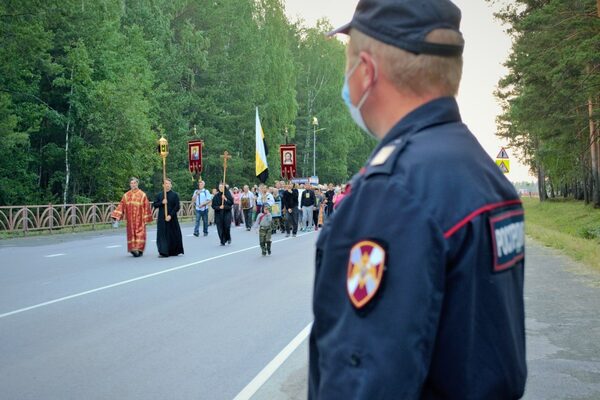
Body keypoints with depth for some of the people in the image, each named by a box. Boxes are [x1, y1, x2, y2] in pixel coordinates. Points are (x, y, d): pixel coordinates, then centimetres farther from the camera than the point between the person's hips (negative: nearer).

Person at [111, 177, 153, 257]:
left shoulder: (142, 195, -1)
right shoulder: (126, 195, 7)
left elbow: (146, 207, 0)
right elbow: (121, 206, 4)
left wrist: (146, 219, -3)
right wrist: (117, 216, -7)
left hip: (139, 219, -3)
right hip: (130, 220, 3)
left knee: (139, 234, -7)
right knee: (131, 234, 4)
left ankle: (139, 249, -8)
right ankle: (133, 249, 11)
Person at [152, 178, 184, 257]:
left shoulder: (175, 195, -1)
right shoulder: (159, 195, 8)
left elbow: (177, 207, -6)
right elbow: (154, 205, 6)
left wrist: (170, 215, -15)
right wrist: (162, 203, -12)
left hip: (172, 218, -2)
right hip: (161, 218, 2)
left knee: (173, 235, 4)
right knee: (162, 235, -2)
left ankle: (174, 251, 17)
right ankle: (163, 252, 0)